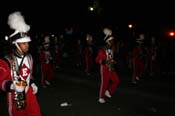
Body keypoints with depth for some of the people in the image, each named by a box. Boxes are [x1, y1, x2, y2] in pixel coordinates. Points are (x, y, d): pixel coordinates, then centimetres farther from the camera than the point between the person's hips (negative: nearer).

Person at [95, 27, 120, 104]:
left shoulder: (112, 49, 6)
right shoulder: (102, 50, -15)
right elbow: (97, 59, -14)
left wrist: (114, 62, 4)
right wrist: (104, 62, -30)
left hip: (111, 68, 7)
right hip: (105, 69, -7)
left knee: (116, 80, 3)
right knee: (104, 83, -1)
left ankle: (109, 92, 21)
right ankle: (101, 98, 15)